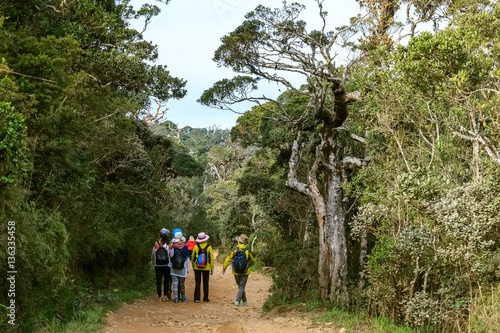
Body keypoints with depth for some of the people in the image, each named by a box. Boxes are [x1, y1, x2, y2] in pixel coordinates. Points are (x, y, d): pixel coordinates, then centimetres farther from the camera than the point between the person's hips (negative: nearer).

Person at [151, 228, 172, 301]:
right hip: (166, 265, -2)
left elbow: (153, 254, 3)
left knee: (158, 281, 7)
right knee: (166, 280, 10)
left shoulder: (156, 244, -3)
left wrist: (153, 262, 17)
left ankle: (159, 297, 10)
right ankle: (165, 296, 11)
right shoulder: (169, 244, -10)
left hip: (157, 265, 2)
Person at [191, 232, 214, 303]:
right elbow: (211, 259, -4)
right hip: (206, 268, 0)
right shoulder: (209, 247, -7)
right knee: (205, 284, 10)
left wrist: (193, 265, 16)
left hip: (197, 268, 0)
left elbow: (192, 257, 1)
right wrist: (212, 268, 4)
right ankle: (205, 298, 15)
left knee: (197, 283, 5)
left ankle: (197, 298, 2)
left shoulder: (196, 247, -7)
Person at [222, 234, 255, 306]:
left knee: (240, 286, 17)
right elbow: (253, 261, 3)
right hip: (245, 272, -1)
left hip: (236, 272, 1)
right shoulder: (247, 251, -10)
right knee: (242, 287, 7)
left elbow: (228, 259, -9)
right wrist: (249, 266, 24)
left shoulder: (235, 250, -12)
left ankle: (244, 301, 23)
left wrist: (224, 268, 4)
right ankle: (238, 301, -4)